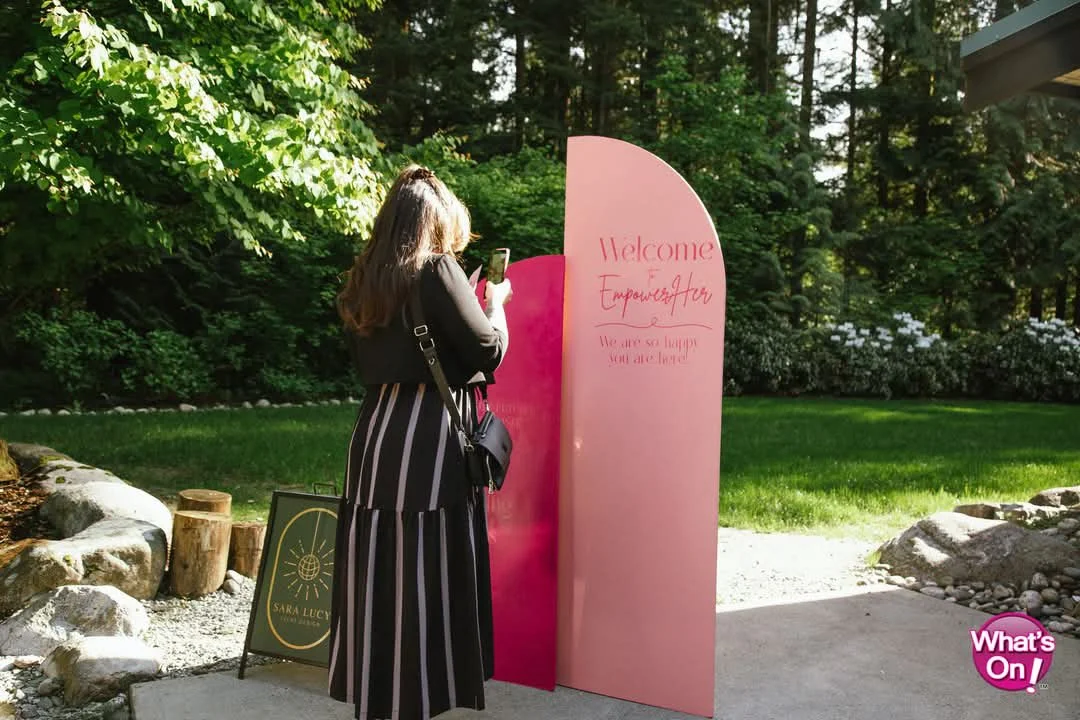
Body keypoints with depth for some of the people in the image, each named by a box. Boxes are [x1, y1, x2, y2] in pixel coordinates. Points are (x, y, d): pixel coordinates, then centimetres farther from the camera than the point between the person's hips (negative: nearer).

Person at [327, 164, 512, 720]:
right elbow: (488, 352, -9)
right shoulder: (437, 269, -9)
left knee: (379, 573, 14)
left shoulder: (363, 281, 12)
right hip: (429, 440, -7)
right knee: (423, 579, 1)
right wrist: (495, 304, 11)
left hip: (377, 433, 7)